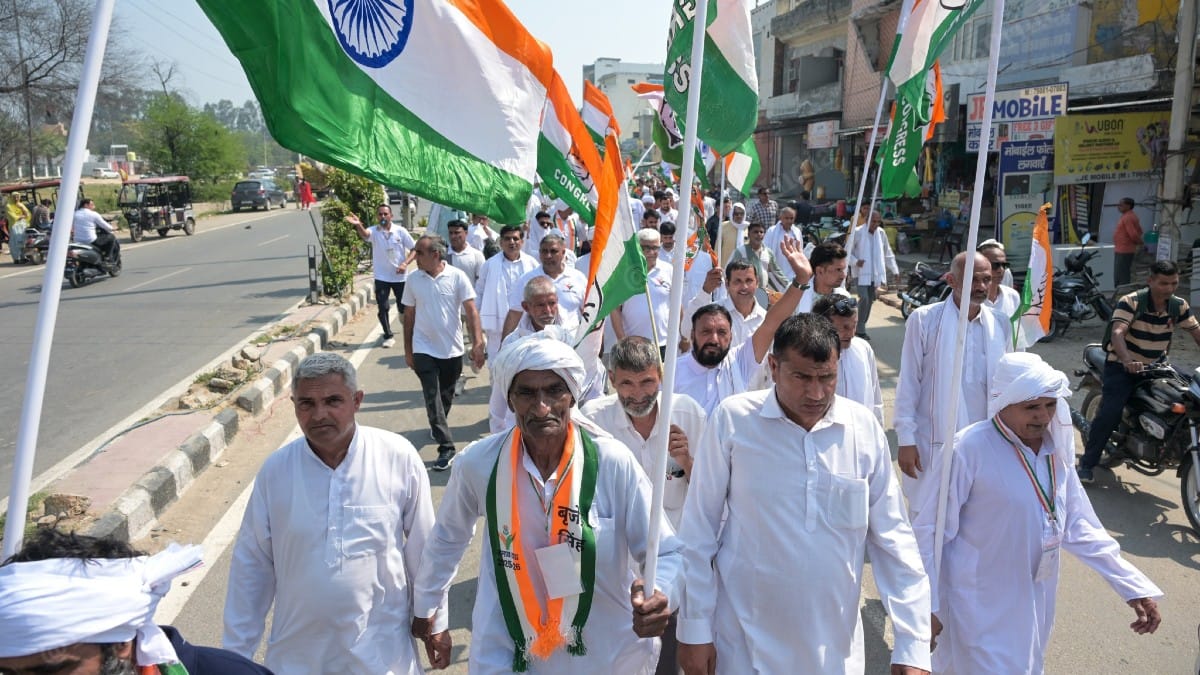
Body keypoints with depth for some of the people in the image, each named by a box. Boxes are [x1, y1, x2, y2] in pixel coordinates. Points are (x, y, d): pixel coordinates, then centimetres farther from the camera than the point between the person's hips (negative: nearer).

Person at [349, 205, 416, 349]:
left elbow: (414, 249, -1)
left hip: (400, 276, 0)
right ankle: (388, 336, 16)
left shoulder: (400, 231, -7)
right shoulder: (374, 231, -8)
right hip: (382, 277, 0)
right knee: (383, 308, 0)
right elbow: (364, 234, -33)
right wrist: (358, 225, -56)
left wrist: (405, 263, -18)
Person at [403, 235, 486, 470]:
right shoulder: (414, 279, -2)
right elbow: (409, 316, 5)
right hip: (424, 350, 0)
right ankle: (446, 447, -2)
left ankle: (438, 427, 42)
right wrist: (408, 350, 7)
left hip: (452, 349, 0)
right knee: (432, 398, -6)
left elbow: (471, 311, -10)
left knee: (446, 396, 16)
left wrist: (477, 343, -18)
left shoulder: (457, 276, -9)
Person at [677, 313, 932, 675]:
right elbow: (700, 532, -6)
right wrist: (694, 630, -4)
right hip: (745, 644, -2)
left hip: (836, 646, 2)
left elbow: (893, 540, 0)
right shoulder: (732, 420, -12)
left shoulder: (864, 427, -6)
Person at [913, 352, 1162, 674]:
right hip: (981, 606, -7)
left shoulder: (1055, 449, -2)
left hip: (1036, 602, 7)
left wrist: (1134, 586, 1)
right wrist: (928, 604, -16)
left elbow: (1076, 524, 6)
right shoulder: (968, 450, -23)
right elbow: (930, 530, -18)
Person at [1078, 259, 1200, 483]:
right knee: (1110, 413, -19)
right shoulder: (1130, 302, -18)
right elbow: (1117, 333, -31)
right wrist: (1128, 361, -49)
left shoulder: (1179, 306, -1)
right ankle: (1088, 463, -9)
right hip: (1122, 365, -6)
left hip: (1156, 366, 6)